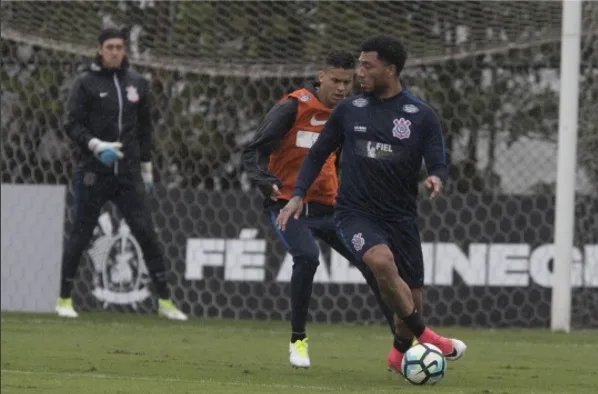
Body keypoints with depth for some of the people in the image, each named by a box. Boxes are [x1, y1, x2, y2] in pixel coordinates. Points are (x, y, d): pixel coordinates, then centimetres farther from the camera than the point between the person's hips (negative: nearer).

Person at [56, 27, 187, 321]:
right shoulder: (86, 83, -2)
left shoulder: (136, 83, 10)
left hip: (128, 174, 3)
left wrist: (146, 167, 16)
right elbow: (72, 124, -6)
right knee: (80, 235, 1)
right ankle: (64, 299, 12)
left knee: (146, 233, -3)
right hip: (94, 173, -3)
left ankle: (164, 300, 0)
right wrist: (96, 145, -21)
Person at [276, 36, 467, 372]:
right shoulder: (349, 110, 3)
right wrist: (298, 196, -1)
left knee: (413, 299, 4)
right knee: (382, 260, -32)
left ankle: (401, 351, 36)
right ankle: (425, 336, -19)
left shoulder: (422, 116, -2)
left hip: (401, 216, 1)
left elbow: (439, 165, -3)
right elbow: (318, 155, 11)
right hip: (356, 213, -1)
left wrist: (436, 179, -27)